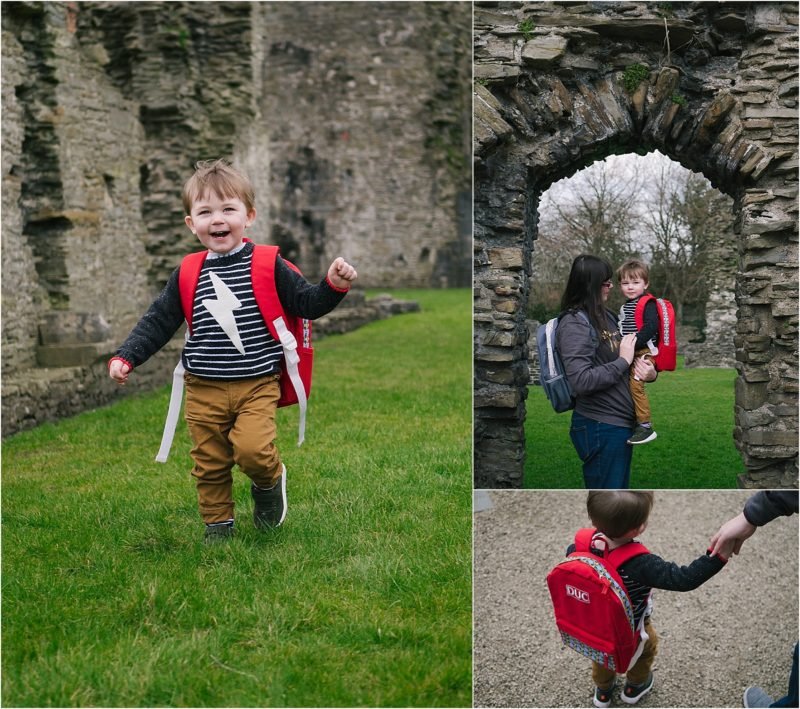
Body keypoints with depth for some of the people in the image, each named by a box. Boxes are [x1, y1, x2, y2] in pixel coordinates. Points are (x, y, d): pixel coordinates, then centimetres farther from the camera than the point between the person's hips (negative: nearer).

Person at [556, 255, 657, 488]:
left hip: (621, 423, 9)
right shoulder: (574, 323, -16)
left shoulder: (606, 315, 10)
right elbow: (581, 381, -26)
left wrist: (649, 372, -2)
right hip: (600, 427, -9)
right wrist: (623, 361, -16)